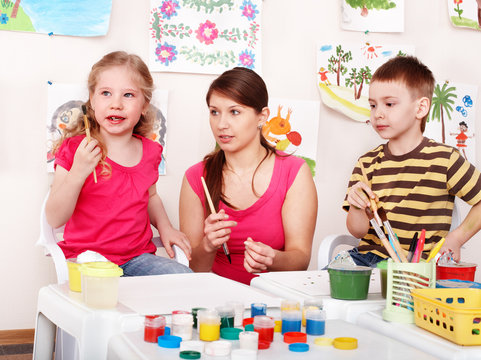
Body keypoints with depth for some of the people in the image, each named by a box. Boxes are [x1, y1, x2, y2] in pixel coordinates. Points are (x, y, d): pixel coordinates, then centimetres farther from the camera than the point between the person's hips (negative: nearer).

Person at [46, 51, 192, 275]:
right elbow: (55, 219, -11)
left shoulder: (150, 151, 7)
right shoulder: (75, 149, -6)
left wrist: (164, 227, 11)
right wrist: (77, 173, -23)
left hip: (137, 257, 4)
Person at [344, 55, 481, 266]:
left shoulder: (444, 159, -3)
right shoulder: (367, 163, 7)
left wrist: (456, 237, -4)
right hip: (369, 255, 3)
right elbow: (358, 231, 3)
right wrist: (356, 207, -18)